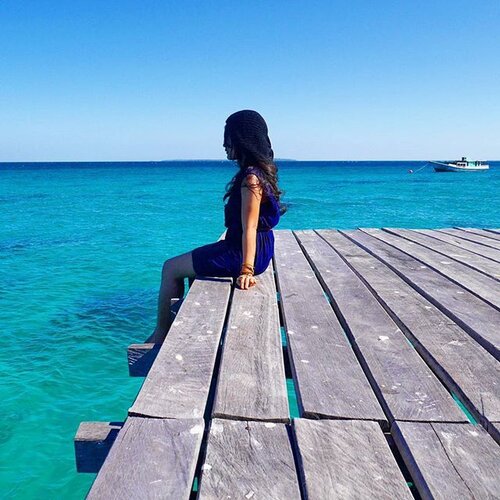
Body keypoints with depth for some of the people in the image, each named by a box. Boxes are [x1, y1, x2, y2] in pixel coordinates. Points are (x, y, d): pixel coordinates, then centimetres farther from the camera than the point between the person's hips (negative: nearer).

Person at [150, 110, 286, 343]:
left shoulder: (251, 177, -21)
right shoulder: (260, 171, 9)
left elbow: (249, 228, -27)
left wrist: (246, 270, -29)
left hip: (242, 252, -10)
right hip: (236, 245, 10)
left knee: (171, 269, -1)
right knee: (189, 263, 25)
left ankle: (161, 334, 12)